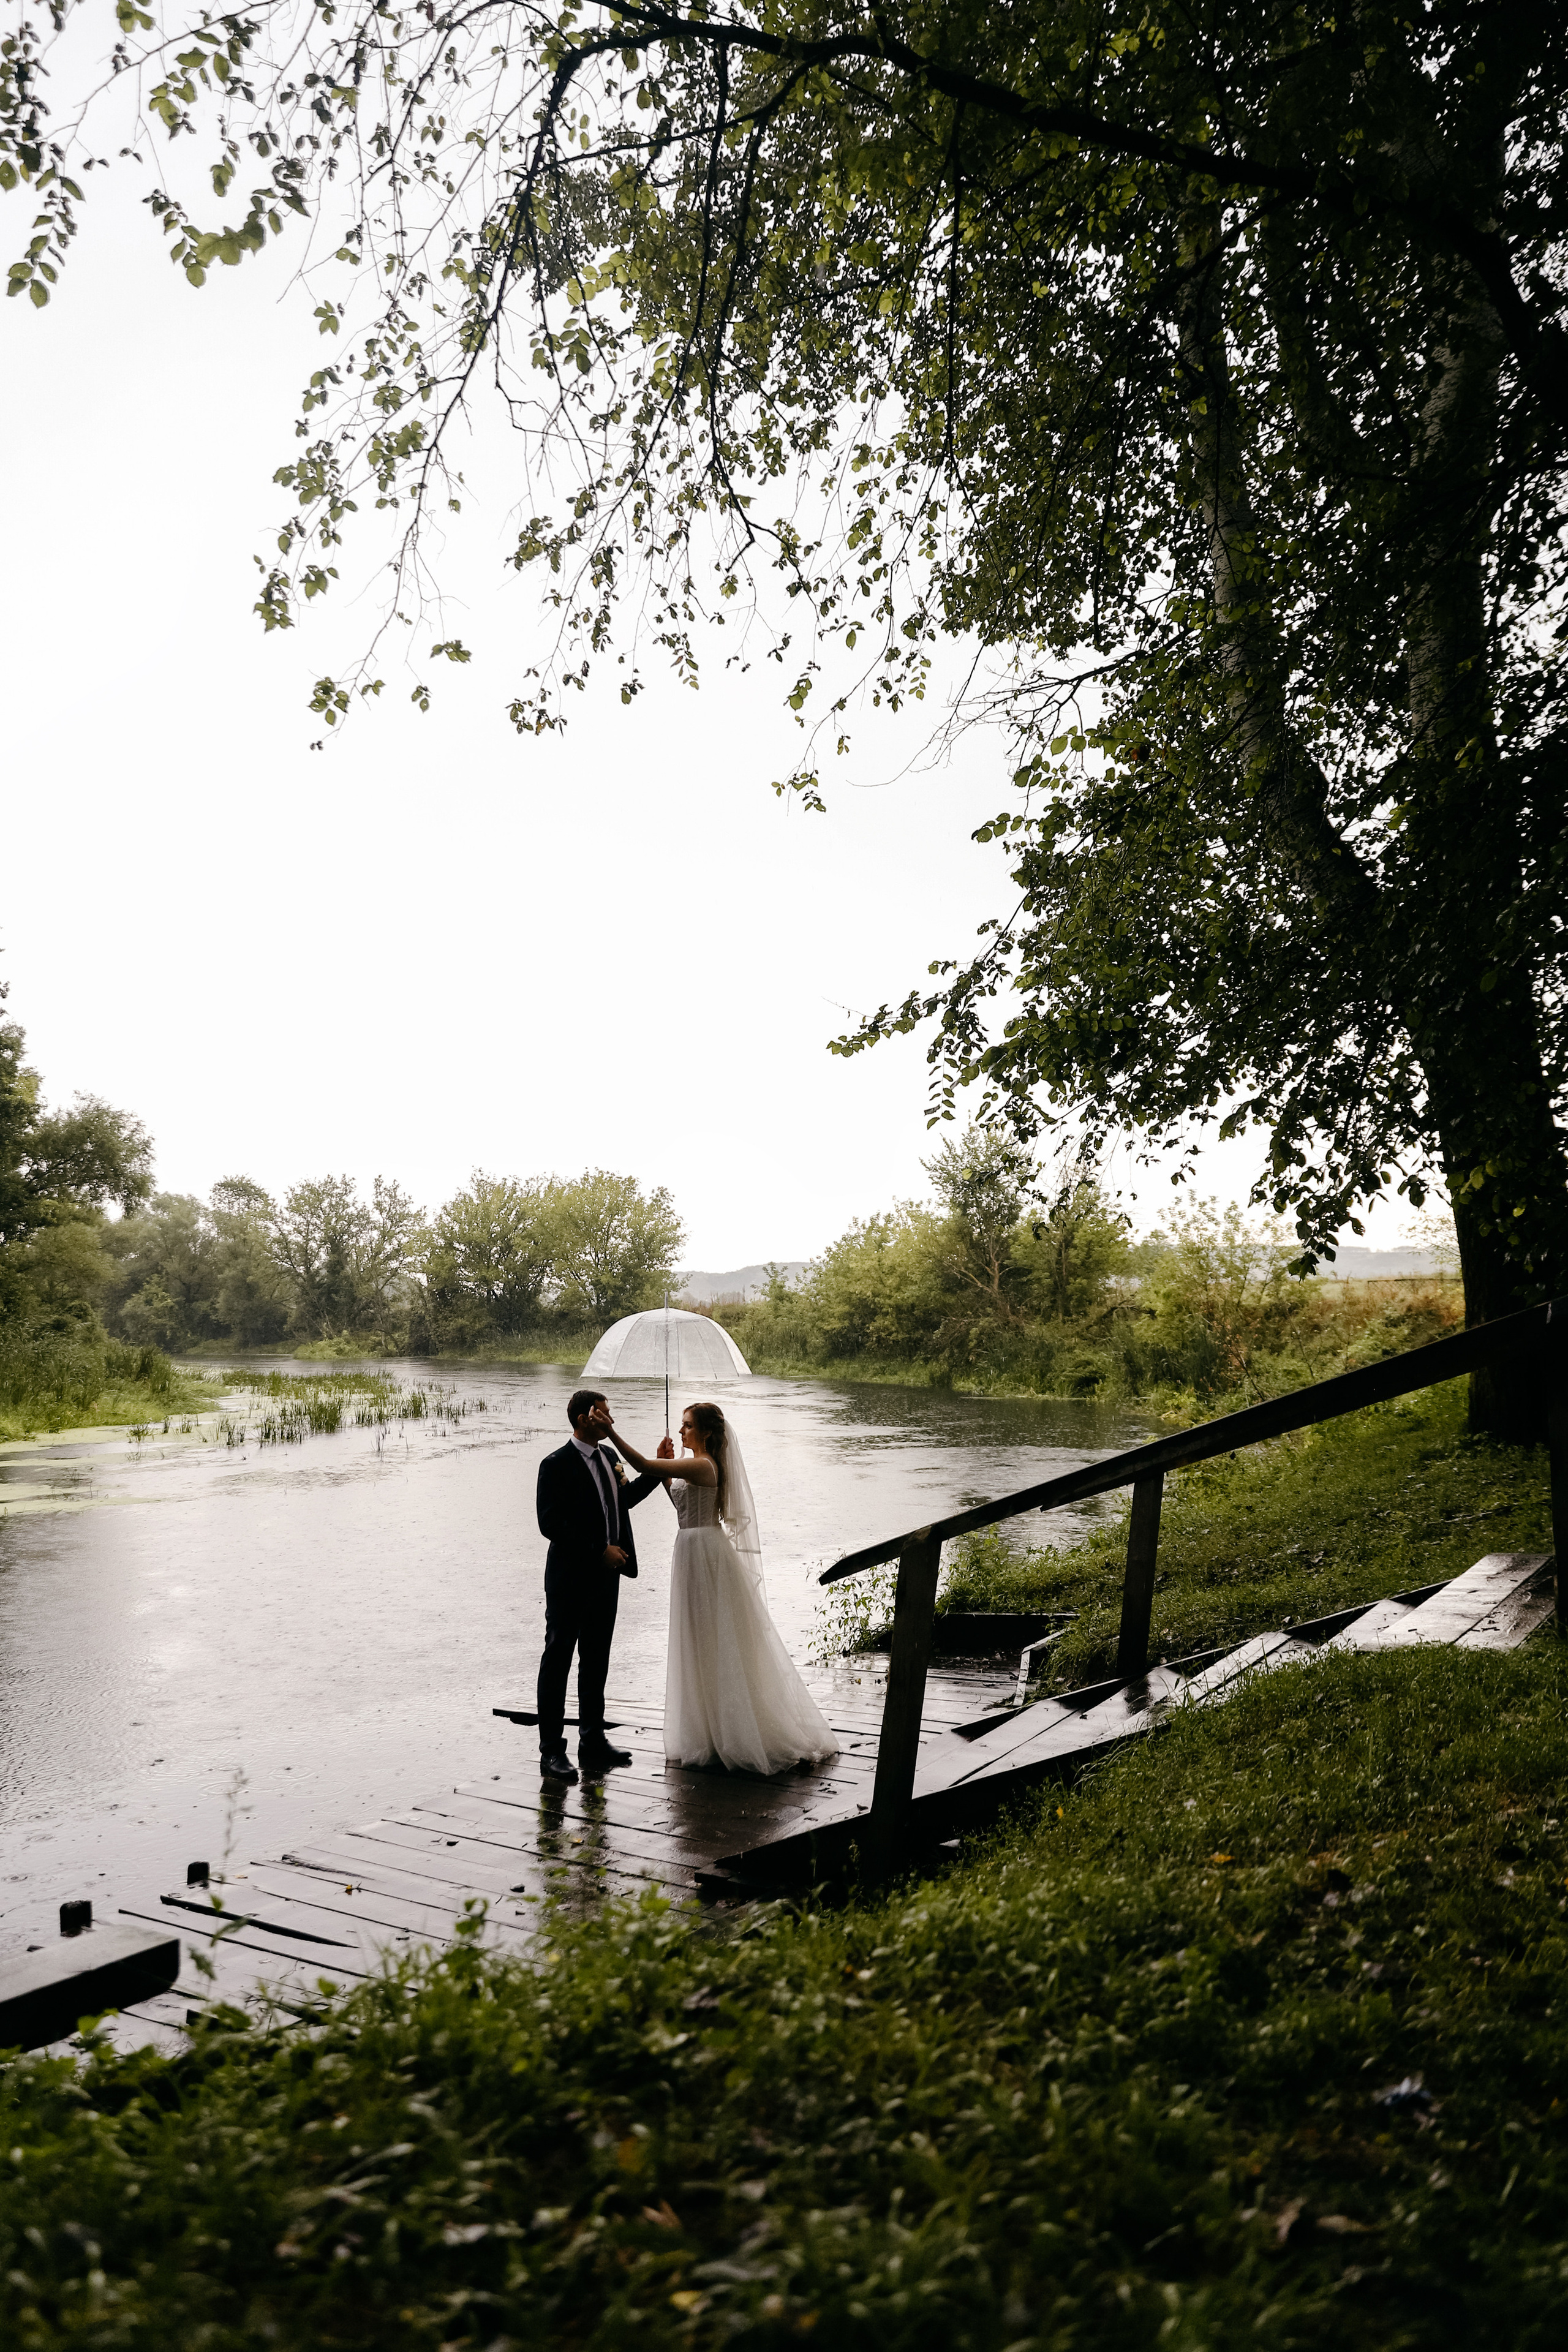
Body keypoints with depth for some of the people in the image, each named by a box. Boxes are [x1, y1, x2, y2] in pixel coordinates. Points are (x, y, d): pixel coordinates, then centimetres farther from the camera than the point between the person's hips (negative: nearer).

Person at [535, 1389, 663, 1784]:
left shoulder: (609, 1455, 8)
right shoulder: (556, 1466, -16)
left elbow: (625, 1498, 22)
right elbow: (550, 1525, -19)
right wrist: (599, 1550, -20)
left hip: (605, 1575, 8)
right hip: (571, 1577, -8)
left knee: (596, 1660, 15)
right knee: (558, 1660, 1)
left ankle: (593, 1741, 26)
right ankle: (552, 1750, 7)